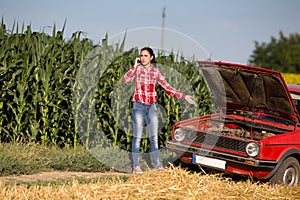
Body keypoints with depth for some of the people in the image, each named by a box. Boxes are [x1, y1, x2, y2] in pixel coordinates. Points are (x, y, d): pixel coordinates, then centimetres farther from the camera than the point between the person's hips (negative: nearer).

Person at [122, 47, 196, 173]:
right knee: (137, 137, -1)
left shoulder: (156, 71, 6)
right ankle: (136, 166, 3)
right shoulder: (137, 69, -3)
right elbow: (125, 80, -20)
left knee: (154, 137, 6)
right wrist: (135, 66, -17)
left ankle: (157, 165, 11)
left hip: (151, 107, 3)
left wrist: (184, 97, 2)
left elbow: (167, 88, 8)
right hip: (139, 106, -3)